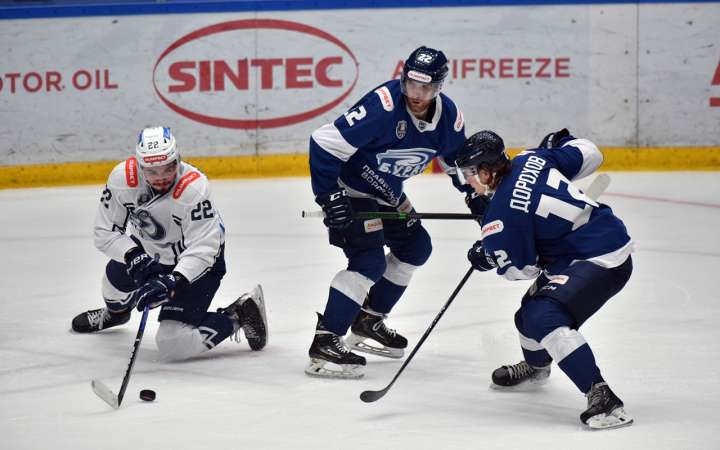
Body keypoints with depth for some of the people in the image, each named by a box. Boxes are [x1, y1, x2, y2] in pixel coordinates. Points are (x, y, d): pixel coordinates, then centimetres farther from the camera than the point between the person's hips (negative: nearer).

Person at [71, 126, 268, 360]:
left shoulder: (194, 188, -36)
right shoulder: (122, 178, -23)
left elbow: (202, 249, -36)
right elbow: (105, 231, -15)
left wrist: (173, 283, -47)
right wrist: (135, 257, -31)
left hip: (198, 262, -6)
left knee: (173, 345, -13)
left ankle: (238, 316, 4)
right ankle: (116, 311, 55)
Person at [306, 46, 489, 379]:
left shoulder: (448, 115, -9)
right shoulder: (383, 105, -32)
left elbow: (458, 159, 13)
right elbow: (325, 142, -32)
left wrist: (476, 196, 5)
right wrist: (330, 197, -31)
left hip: (386, 191, 8)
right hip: (349, 188, -8)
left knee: (415, 247, 16)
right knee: (369, 261, -19)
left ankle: (368, 322, 29)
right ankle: (324, 343, -17)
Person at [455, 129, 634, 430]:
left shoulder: (503, 210, -20)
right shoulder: (530, 160, 1)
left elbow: (521, 268, -10)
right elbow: (590, 156, 9)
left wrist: (486, 259, 8)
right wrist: (560, 143, 28)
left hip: (602, 262, -11)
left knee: (546, 318, -26)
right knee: (533, 307, 25)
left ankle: (601, 396, -31)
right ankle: (535, 367, 57)